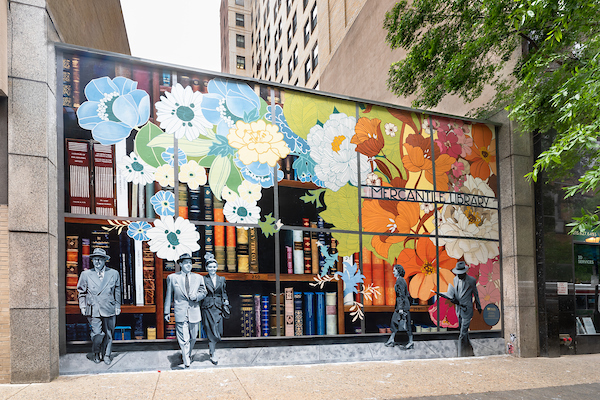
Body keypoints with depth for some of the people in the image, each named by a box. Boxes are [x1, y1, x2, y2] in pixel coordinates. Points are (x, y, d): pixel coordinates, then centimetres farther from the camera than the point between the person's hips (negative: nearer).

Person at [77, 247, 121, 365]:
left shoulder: (114, 274, 6)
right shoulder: (86, 274, 4)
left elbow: (117, 291, 14)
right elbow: (81, 292, 13)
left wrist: (117, 306, 11)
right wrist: (83, 306, 7)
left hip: (109, 310, 1)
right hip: (93, 310, -1)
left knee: (108, 334, 7)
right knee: (97, 333, -8)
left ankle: (106, 355, 24)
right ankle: (96, 353, 17)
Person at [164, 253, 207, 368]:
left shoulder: (198, 278, 9)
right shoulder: (172, 278, 3)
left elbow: (203, 292, 14)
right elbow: (168, 296, 7)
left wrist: (196, 296, -9)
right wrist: (167, 312, 7)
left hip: (194, 312, 3)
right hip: (180, 314, -3)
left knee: (193, 338, 13)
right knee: (184, 339, -7)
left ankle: (188, 355, 36)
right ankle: (187, 363, -1)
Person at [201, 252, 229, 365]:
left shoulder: (221, 279, 10)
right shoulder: (203, 279, -1)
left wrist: (225, 302, 5)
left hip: (218, 308, 3)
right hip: (208, 308, -3)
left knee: (218, 332, 2)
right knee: (211, 331, -3)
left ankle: (211, 350, 27)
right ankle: (213, 354, 9)